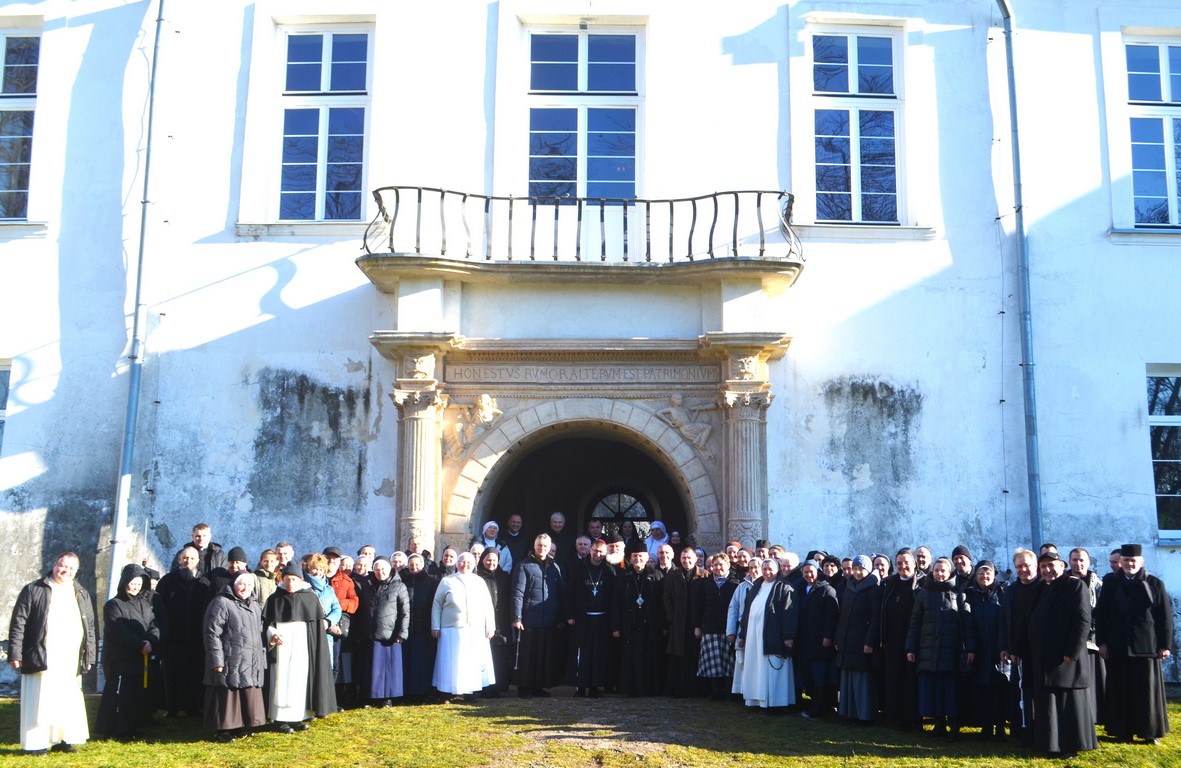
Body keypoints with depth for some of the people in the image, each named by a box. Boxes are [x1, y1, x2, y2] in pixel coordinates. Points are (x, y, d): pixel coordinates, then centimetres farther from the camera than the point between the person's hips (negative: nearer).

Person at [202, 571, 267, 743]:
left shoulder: (254, 605, 16)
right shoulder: (221, 603, -8)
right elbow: (211, 633, -12)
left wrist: (261, 660, 17)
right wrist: (217, 661, -16)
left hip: (251, 663, 7)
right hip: (230, 662, -7)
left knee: (248, 695, 9)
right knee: (227, 695, -2)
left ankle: (242, 726, 20)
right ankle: (224, 729, 8)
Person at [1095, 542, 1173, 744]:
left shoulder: (1155, 584, 1)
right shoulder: (1110, 583, 4)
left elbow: (1165, 617, 1)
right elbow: (1101, 614, 4)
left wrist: (1165, 645, -3)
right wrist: (1102, 642, -2)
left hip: (1146, 647, -1)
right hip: (1117, 647, 1)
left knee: (1147, 690, 4)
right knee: (1120, 691, 5)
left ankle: (1150, 731, 15)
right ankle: (1123, 731, 14)